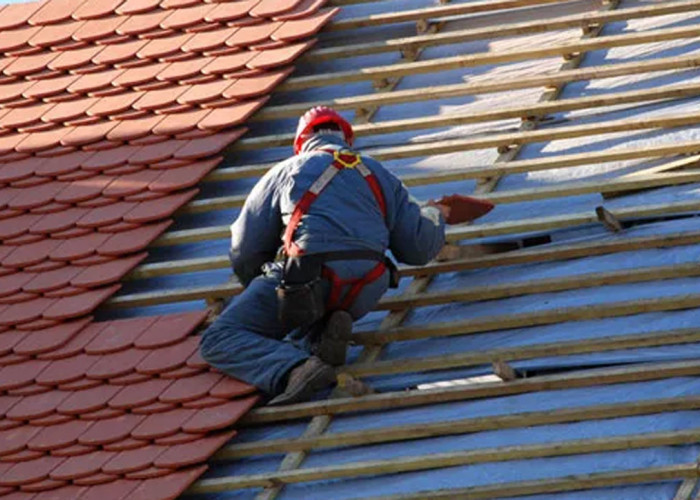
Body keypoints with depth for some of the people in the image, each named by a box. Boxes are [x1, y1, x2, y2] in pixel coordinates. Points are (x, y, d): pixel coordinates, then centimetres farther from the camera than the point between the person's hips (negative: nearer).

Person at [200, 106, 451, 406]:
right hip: (364, 295, 5)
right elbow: (419, 248, 20)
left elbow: (245, 250, 16)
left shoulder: (285, 172, 16)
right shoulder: (379, 176, 24)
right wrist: (434, 216, 43)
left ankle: (293, 369, -30)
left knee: (219, 340, -1)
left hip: (304, 279, -4)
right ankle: (323, 332, -5)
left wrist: (259, 288, 38)